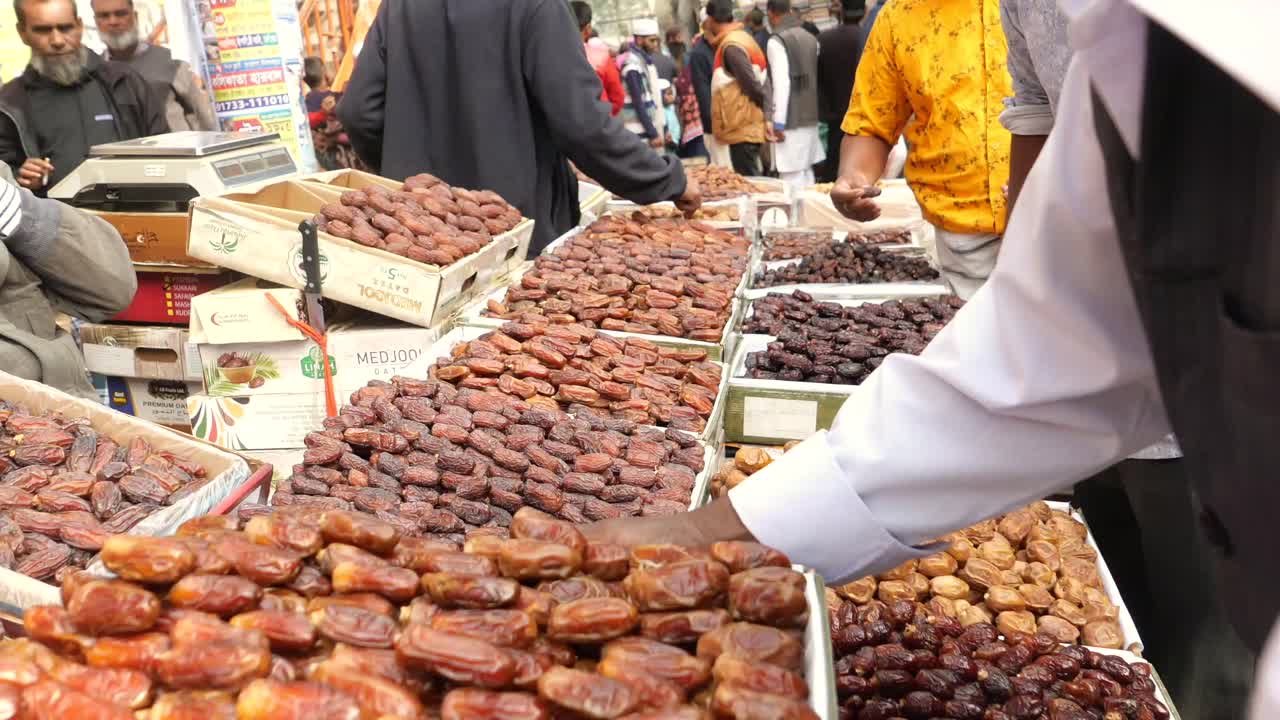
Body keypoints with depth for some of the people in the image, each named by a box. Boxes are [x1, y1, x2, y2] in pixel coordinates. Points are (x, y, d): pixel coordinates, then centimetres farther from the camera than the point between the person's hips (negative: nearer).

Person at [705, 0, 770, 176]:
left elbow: (752, 84, -19)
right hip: (744, 127, 9)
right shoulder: (741, 37, 14)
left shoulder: (731, 46, -15)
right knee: (749, 180, 12)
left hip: (743, 128, -9)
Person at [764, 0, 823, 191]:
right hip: (810, 118, 7)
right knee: (806, 173, 13)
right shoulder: (810, 38, 9)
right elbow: (816, 78, 12)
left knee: (792, 179, -5)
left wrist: (778, 123, -13)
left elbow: (781, 84, -15)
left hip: (790, 120, -7)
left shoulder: (777, 41, -10)